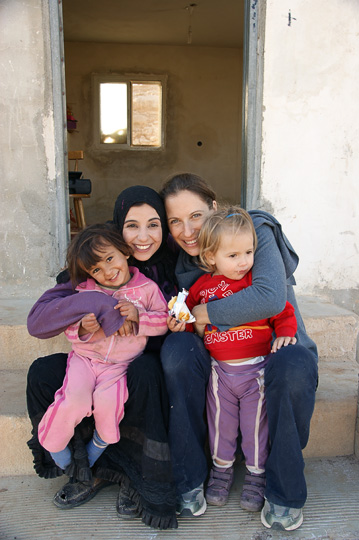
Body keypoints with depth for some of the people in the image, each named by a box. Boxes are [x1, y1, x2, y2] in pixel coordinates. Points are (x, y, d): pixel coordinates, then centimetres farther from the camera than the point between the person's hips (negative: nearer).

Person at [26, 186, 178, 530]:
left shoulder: (173, 264, -11)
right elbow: (36, 323, -22)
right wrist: (96, 302, -37)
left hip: (149, 366, -2)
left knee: (144, 371, -35)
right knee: (42, 373, -20)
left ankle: (140, 477, -14)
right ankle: (86, 468, -5)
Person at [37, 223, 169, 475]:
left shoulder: (147, 288, -3)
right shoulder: (86, 291, 0)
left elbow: (164, 321, -3)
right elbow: (70, 329, 3)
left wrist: (139, 317, -21)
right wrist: (83, 329, -21)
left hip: (121, 363, -1)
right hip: (85, 357, 1)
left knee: (107, 401, -27)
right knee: (74, 400, -23)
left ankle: (101, 443, 9)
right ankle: (54, 444, 10)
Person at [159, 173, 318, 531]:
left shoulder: (255, 230, -17)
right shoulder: (181, 257, -1)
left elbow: (270, 298, -32)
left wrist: (205, 313, -23)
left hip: (276, 349, -3)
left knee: (294, 368, -37)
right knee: (176, 349, -26)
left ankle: (284, 492, -12)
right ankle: (188, 481, -12)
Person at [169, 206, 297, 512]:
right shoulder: (202, 286, 0)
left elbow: (282, 311, 1)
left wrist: (285, 333, -15)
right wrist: (181, 323, -8)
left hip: (257, 369, -2)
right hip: (220, 370, 2)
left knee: (256, 424, 10)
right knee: (221, 421, 15)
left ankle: (256, 474, 32)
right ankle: (222, 468, 38)